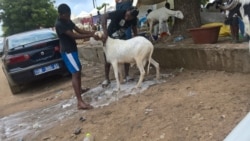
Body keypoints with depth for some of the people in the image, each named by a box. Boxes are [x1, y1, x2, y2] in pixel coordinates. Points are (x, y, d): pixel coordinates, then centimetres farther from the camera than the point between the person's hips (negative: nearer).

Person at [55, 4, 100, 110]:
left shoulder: (68, 21, 7)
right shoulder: (59, 24, -22)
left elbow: (79, 30, 8)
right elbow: (74, 36, -26)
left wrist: (92, 33, -7)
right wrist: (91, 35, -23)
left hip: (72, 49, 10)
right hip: (67, 51, -10)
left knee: (79, 69, 25)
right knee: (75, 73, -17)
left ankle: (80, 89, 46)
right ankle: (80, 102, -21)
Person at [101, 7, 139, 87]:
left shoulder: (134, 20, -19)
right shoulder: (119, 13, -34)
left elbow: (134, 27, 3)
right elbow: (104, 16, -35)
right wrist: (105, 32, -44)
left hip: (122, 37, 4)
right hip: (110, 37, -3)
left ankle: (127, 76, 14)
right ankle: (107, 79, 10)